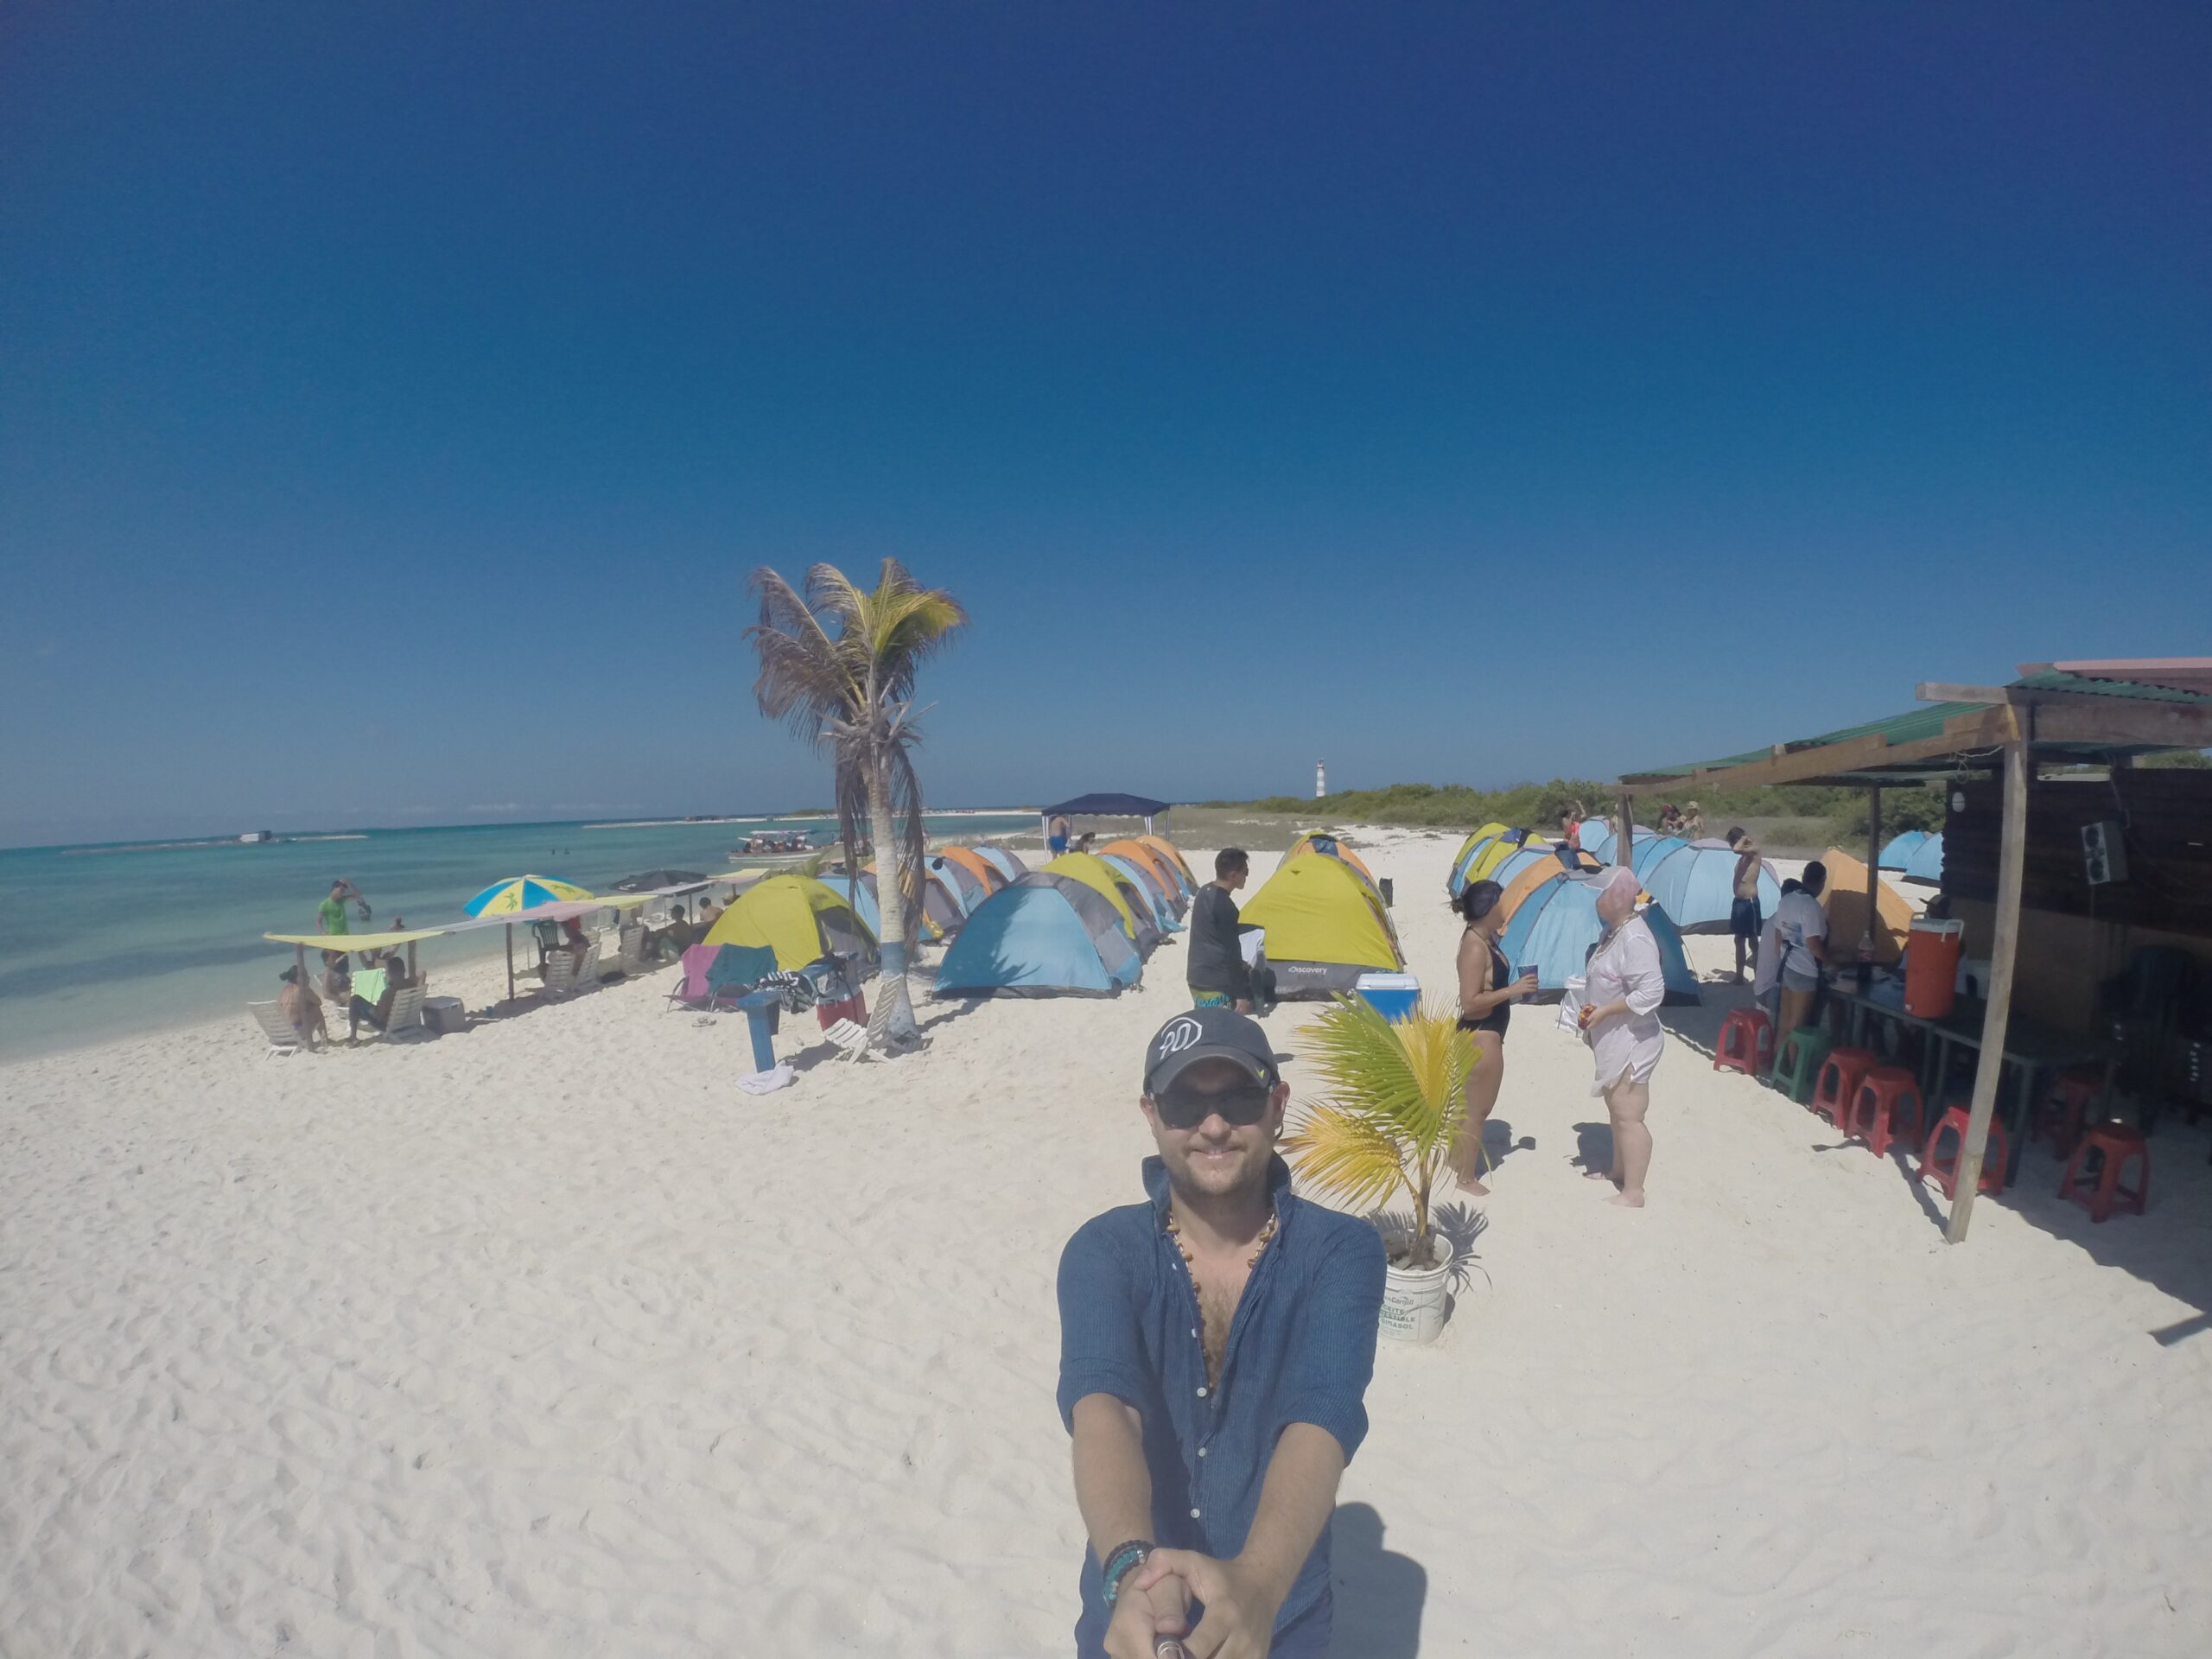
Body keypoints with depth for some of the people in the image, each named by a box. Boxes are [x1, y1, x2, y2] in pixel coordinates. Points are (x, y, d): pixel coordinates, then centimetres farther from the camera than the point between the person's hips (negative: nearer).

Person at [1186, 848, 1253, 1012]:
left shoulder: (1205, 892, 9)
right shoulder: (1224, 906, -20)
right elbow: (1231, 951, -18)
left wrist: (1239, 965, 26)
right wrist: (1241, 994, -14)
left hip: (1197, 978, 10)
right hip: (1215, 985, -10)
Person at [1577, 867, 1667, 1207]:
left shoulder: (1634, 938, -24)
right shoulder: (1611, 931, 7)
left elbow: (1652, 992, -29)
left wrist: (1604, 1011, -23)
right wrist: (1591, 1009, 4)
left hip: (1632, 1040, -10)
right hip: (1612, 1038, 10)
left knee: (1628, 1116, -5)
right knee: (1615, 1109, 22)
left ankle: (1633, 1193, 2)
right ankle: (1618, 1169, 37)